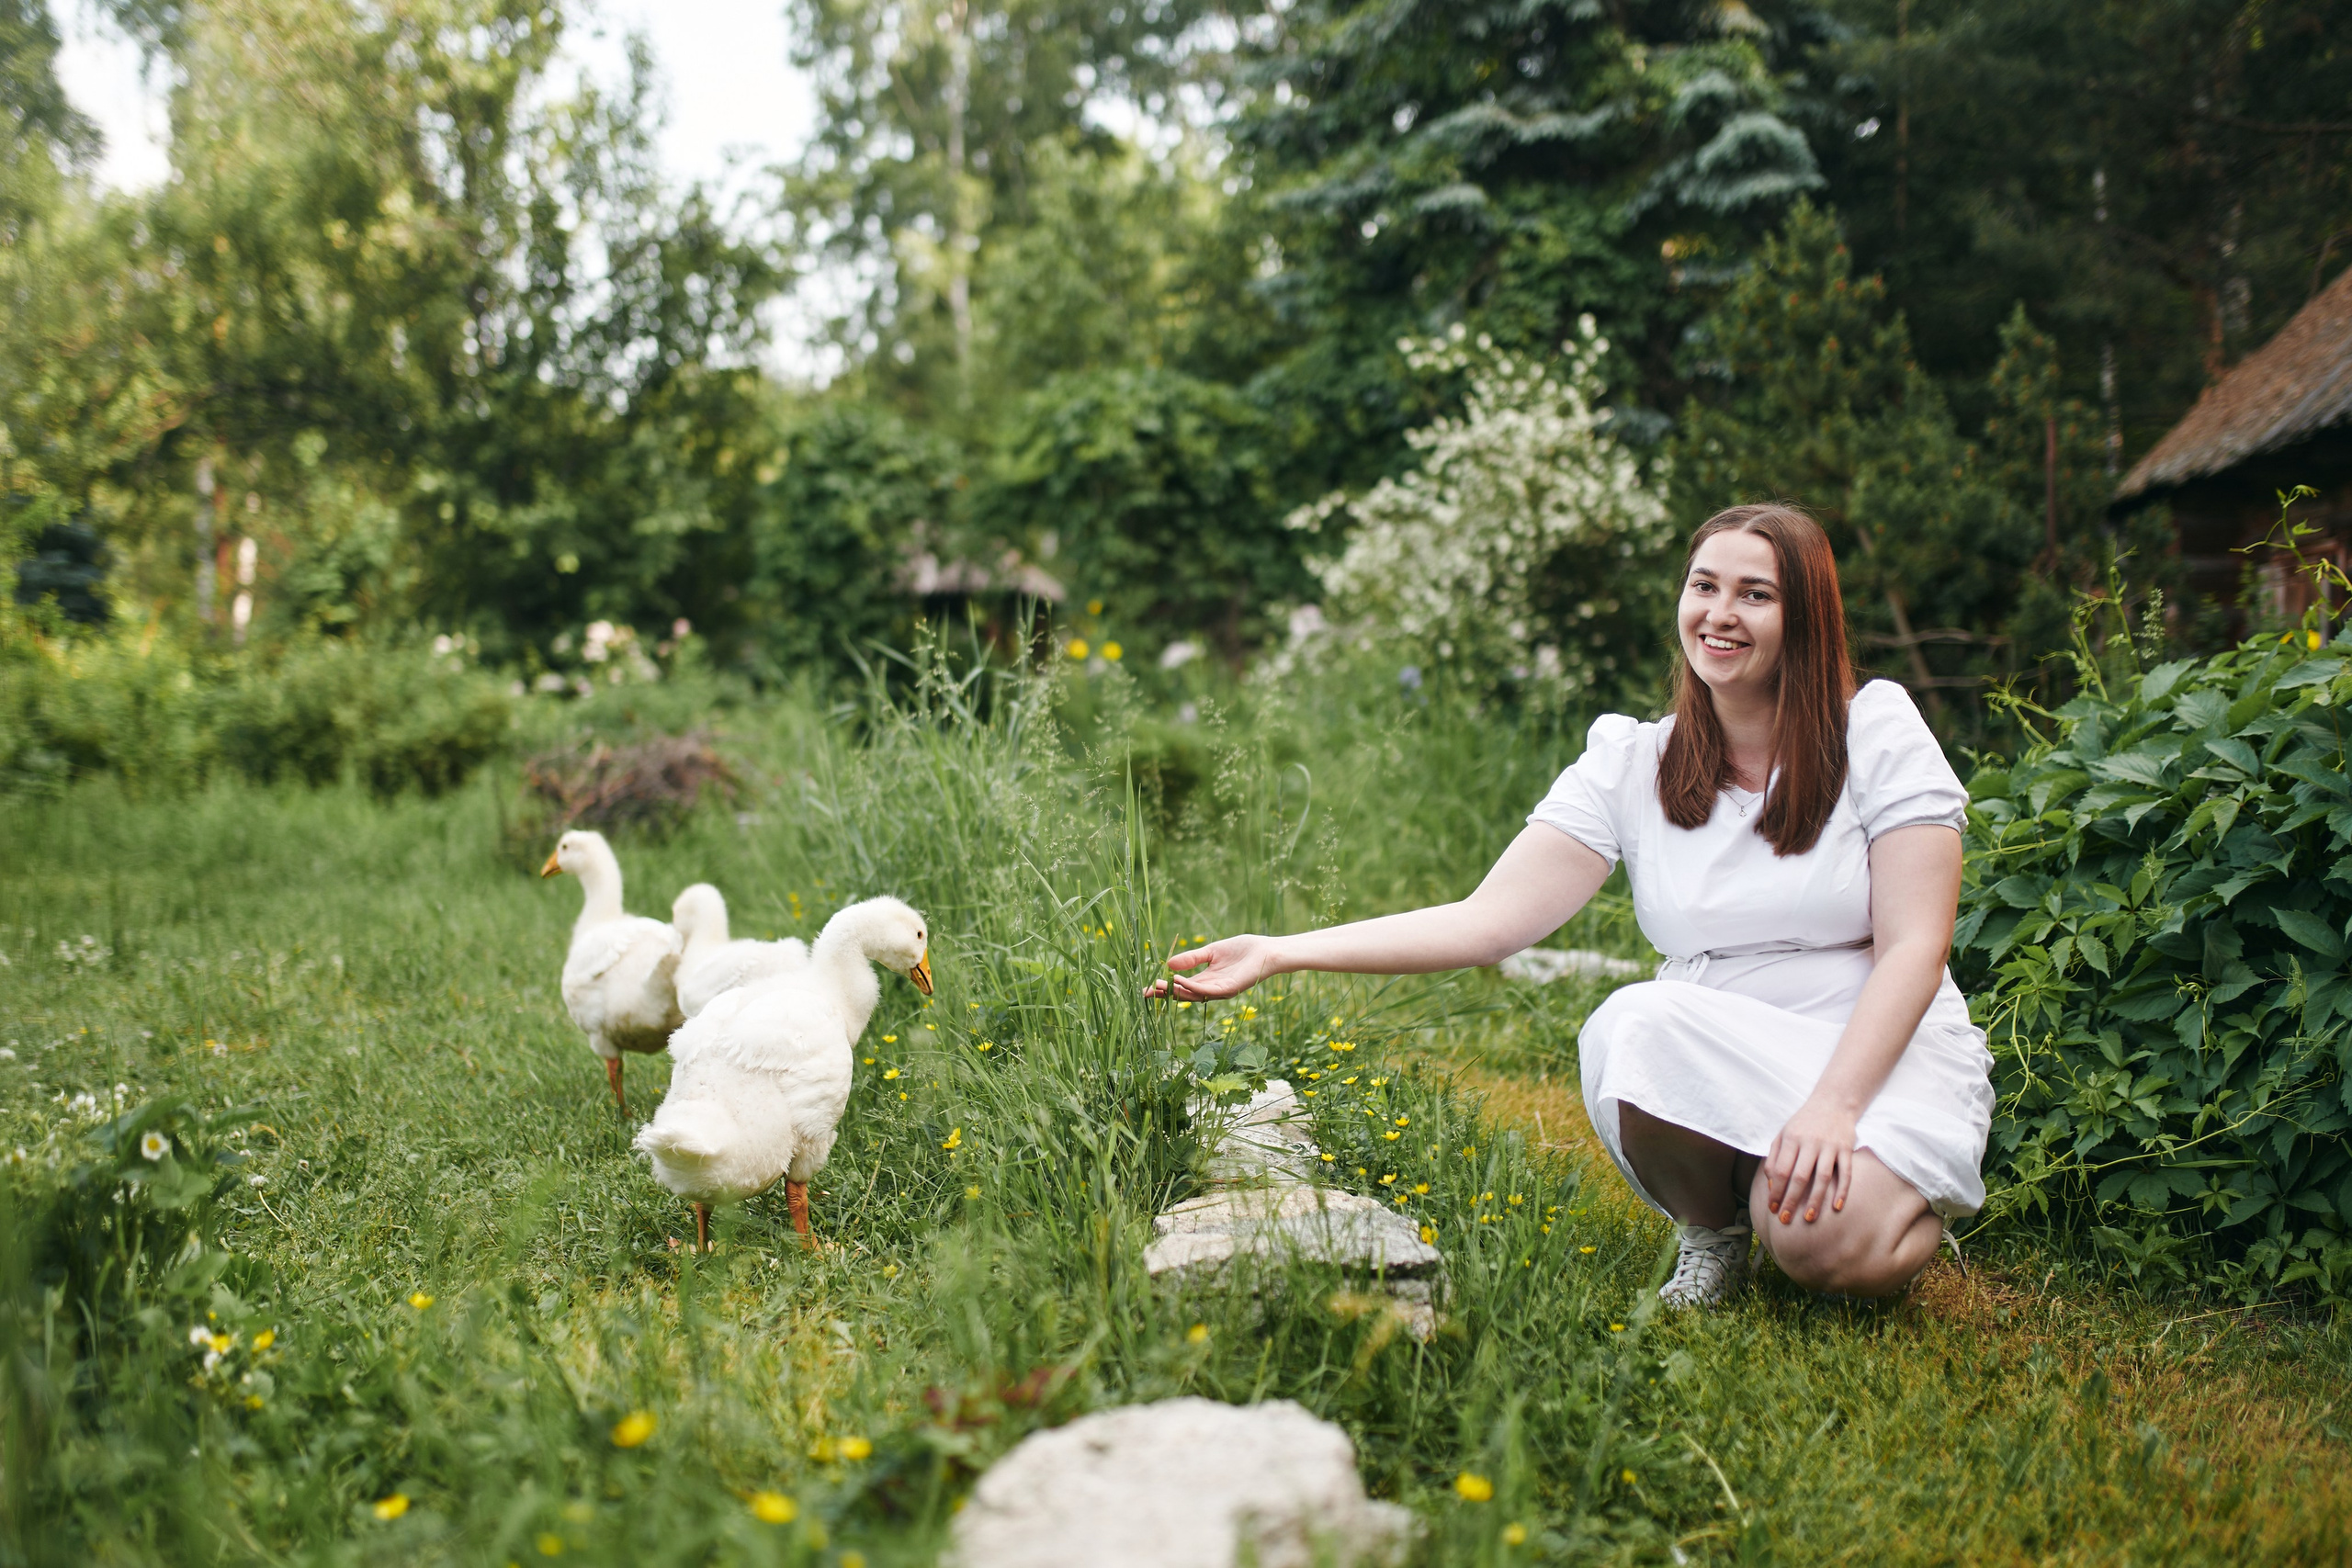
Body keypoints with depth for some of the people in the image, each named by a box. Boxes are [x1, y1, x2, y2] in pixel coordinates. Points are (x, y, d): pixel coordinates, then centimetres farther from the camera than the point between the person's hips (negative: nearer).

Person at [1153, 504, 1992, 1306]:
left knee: (1835, 1246, -32)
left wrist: (1832, 1104, -24)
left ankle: (1907, 1196, 7)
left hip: (1886, 1052, -1)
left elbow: (1913, 947, -8)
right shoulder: (1631, 763, 0)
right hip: (1716, 1061, 2)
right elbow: (1491, 917, -9)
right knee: (1635, 1025, -33)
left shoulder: (1877, 731, -3)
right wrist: (1280, 953, -19)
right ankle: (1712, 1225, -2)